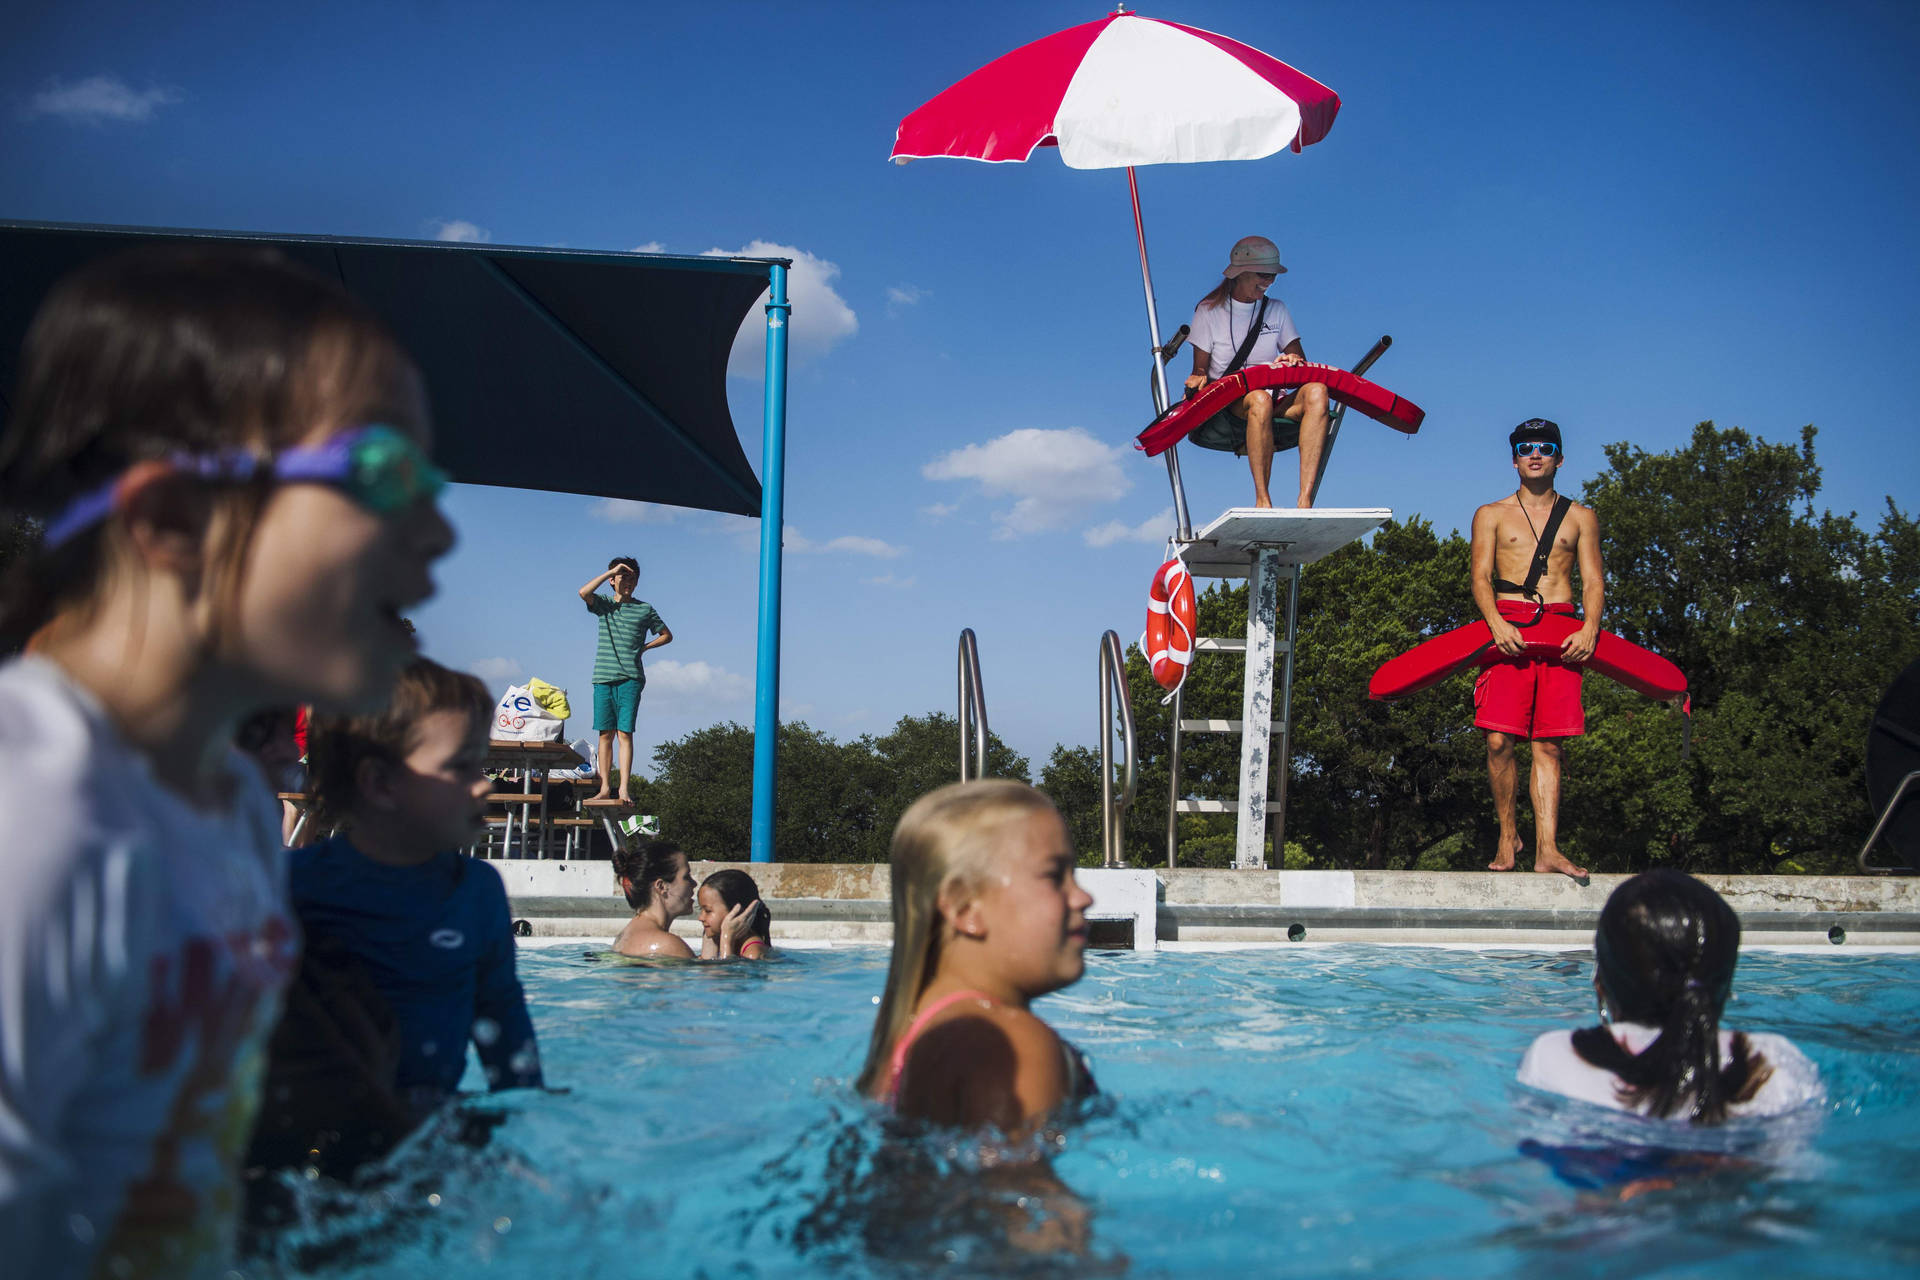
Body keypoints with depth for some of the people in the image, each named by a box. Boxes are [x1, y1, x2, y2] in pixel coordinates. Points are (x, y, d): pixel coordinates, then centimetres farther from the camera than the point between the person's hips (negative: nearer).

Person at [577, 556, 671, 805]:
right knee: (605, 734, 1)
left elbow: (667, 635, 20)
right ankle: (605, 787, 2)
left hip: (630, 678, -1)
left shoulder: (644, 609, 10)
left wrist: (643, 647, 6)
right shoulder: (604, 604, 11)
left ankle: (624, 788, -12)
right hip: (603, 677, 1)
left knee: (624, 733, -8)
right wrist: (612, 571, -7)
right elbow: (583, 592, -10)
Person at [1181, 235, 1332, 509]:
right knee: (1259, 399, -39)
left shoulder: (1277, 310, 18)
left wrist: (1294, 361, -14)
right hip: (1225, 412, -3)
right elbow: (1200, 369, 7)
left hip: (1275, 413, 3)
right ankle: (1262, 502, -38)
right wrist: (1199, 379, -18)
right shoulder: (1209, 311, 10)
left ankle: (1305, 502, -43)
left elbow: (1300, 359, 11)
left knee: (1316, 391, -31)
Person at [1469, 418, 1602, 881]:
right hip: (1507, 626, -1)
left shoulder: (1580, 517, 18)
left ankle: (1547, 850, -7)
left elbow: (1593, 582, 9)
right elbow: (1481, 578, 4)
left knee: (1549, 745, -4)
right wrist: (1497, 623, -15)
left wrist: (1589, 629, -10)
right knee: (1499, 740, -10)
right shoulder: (1491, 515, 15)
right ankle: (1508, 835, 6)